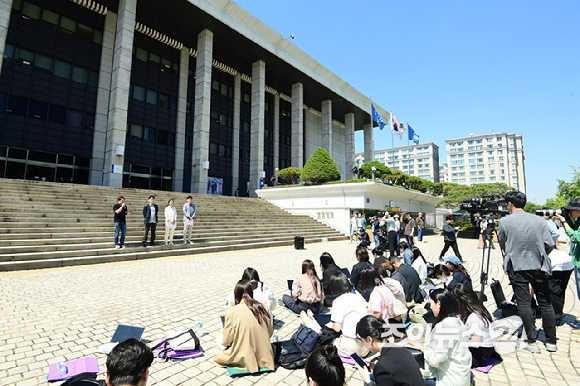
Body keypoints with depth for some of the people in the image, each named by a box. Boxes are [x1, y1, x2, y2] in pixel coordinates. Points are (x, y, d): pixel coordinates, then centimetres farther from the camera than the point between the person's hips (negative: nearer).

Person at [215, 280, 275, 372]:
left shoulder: (232, 312, -15)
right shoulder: (262, 307, -5)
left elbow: (226, 341, -6)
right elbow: (270, 333, 6)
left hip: (245, 359, -5)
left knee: (219, 339, 17)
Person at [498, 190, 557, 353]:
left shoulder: (504, 221, -6)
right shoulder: (539, 220, 1)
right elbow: (549, 244, -1)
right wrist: (540, 255, 19)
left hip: (517, 267, -3)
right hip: (538, 267, 3)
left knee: (524, 303, 2)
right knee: (545, 303, 13)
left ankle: (532, 342, 7)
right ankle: (551, 342, 20)